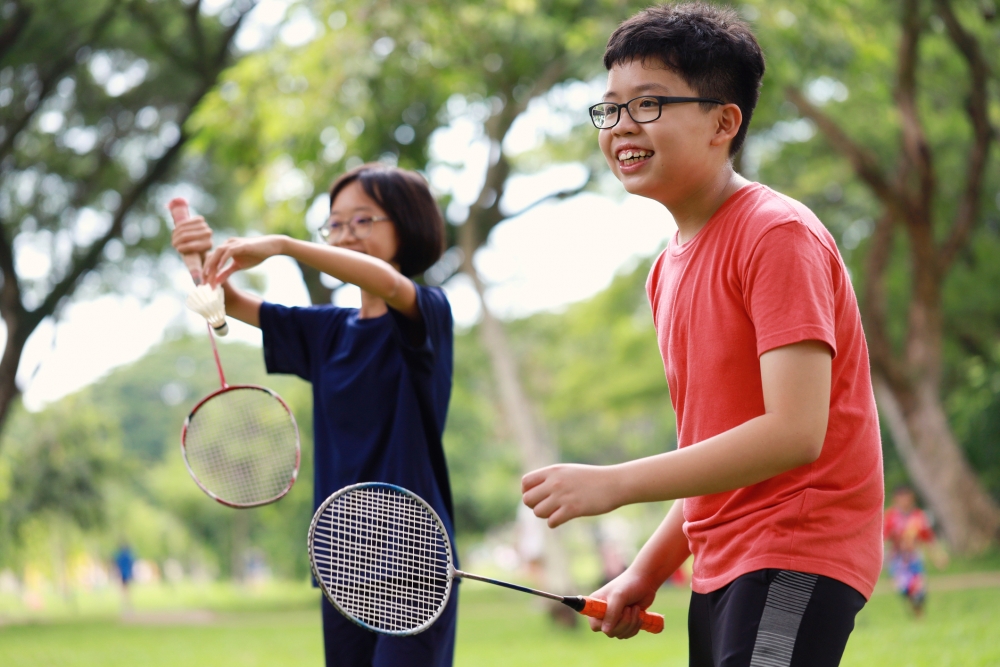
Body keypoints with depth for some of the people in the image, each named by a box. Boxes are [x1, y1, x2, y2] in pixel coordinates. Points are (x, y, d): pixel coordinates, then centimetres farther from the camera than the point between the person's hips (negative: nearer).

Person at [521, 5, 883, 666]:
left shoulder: (779, 234, -13)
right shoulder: (669, 268, 14)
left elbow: (794, 432, -23)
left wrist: (615, 483, -22)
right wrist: (648, 570, 12)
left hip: (798, 558, -9)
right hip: (719, 567, 9)